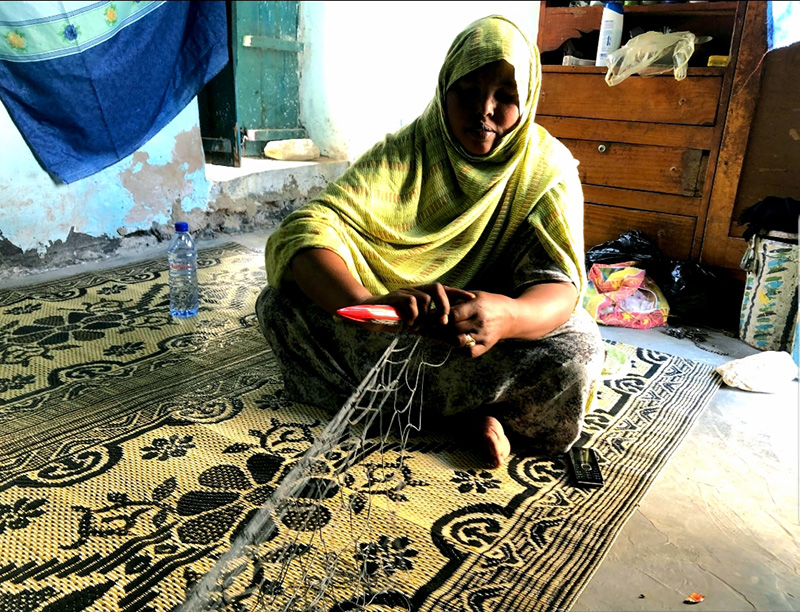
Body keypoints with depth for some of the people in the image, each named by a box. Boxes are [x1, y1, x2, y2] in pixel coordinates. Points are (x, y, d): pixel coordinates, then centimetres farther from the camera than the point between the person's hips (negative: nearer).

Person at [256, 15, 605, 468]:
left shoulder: (548, 170, -10)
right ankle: (465, 417, -18)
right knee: (280, 304, -21)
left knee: (577, 352, -31)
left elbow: (560, 284, -22)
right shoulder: (404, 154, -12)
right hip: (399, 329, 2)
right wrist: (364, 303, -47)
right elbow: (305, 230, -25)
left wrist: (508, 316, -47)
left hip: (493, 342, -1)